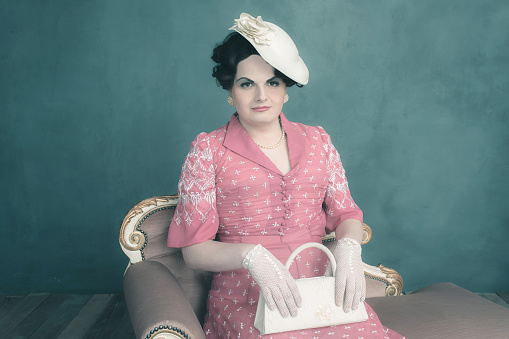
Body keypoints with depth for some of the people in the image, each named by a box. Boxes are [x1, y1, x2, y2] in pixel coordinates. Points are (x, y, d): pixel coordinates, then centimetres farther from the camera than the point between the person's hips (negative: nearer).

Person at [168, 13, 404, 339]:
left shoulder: (317, 140, 13)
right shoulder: (208, 150, 3)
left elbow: (345, 213, 14)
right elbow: (194, 249, -1)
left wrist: (348, 247, -10)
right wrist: (250, 255, -19)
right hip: (246, 295, -3)